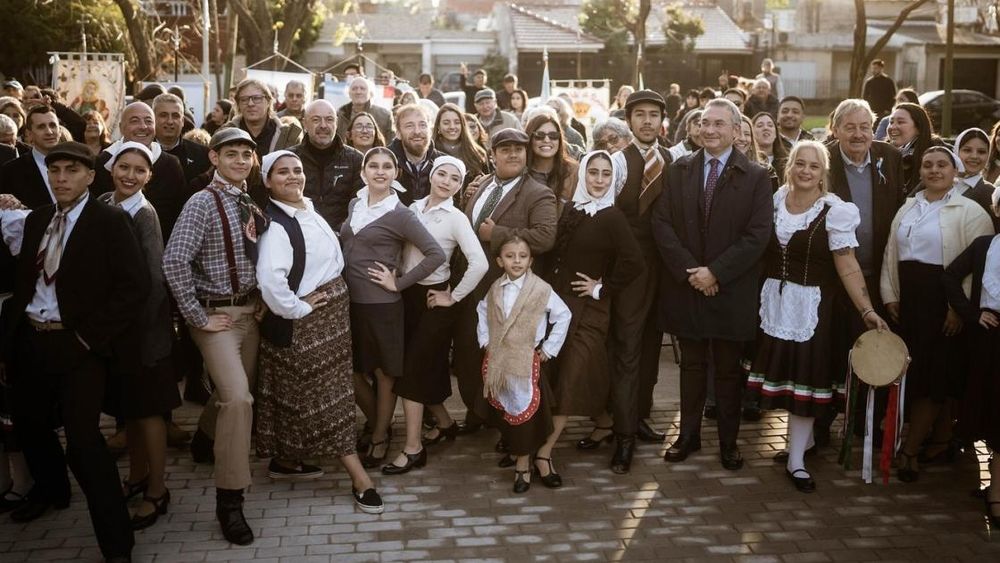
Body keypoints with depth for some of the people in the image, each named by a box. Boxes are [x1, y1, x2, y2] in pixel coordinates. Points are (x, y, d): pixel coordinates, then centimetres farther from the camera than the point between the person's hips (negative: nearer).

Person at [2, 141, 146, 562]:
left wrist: (89, 335, -15)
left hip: (78, 344, -6)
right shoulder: (36, 220, 12)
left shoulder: (110, 222, -7)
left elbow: (135, 286, -14)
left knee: (83, 441, -12)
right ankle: (51, 491, 49)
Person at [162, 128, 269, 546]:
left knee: (236, 391, 19)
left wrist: (264, 300, 7)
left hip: (249, 309, 7)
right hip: (217, 313, -7)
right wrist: (197, 317, -19)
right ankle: (229, 501, -10)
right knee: (238, 398, -19)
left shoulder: (252, 206, 7)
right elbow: (174, 261, -22)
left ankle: (206, 441, 51)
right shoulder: (203, 204, -14)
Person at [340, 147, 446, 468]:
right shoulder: (354, 205, 8)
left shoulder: (399, 215, -10)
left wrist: (399, 283, -14)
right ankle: (377, 424, 35)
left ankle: (379, 439, 24)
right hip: (349, 301, 6)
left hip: (382, 304, -6)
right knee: (351, 371, 13)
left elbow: (436, 254, -15)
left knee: (384, 373, 8)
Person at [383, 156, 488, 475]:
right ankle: (445, 423, 35)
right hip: (408, 294, 6)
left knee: (412, 368, -7)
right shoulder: (414, 208, 4)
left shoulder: (456, 218, -12)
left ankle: (413, 448, -1)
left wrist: (454, 297, -15)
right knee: (424, 367, 14)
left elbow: (480, 263, -22)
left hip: (434, 299, -6)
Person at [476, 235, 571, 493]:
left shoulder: (541, 289, -10)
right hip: (499, 362, 4)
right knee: (503, 411, 8)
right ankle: (520, 453, 26)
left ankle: (523, 464, 10)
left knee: (525, 411, -2)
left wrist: (549, 349, -4)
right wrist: (485, 341, 9)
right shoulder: (495, 290, 4)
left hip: (529, 361, -4)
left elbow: (563, 315, -5)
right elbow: (482, 312, 20)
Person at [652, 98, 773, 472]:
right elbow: (662, 223, -2)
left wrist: (715, 271, -16)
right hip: (686, 287, 2)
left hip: (730, 291, -2)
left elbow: (758, 234, -11)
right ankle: (688, 436, 24)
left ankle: (728, 442, 20)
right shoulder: (679, 171, 4)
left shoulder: (756, 178, -4)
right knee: (692, 365, 13)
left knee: (729, 370, 8)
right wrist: (687, 270, -12)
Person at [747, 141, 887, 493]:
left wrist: (867, 310, -18)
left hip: (810, 305, -4)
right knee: (781, 370, 10)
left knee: (804, 375, 0)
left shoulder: (834, 211, -10)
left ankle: (796, 460, 9)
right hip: (774, 300, 4)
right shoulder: (775, 200, 3)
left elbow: (847, 266, -11)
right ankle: (804, 436, 31)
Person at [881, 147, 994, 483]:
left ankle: (910, 449, 0)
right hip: (909, 299, 6)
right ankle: (941, 437, 21)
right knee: (918, 369, 7)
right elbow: (891, 253, 15)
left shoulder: (970, 212, -5)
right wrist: (890, 295, 8)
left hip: (943, 300, -6)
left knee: (933, 370, -4)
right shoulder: (908, 209, 14)